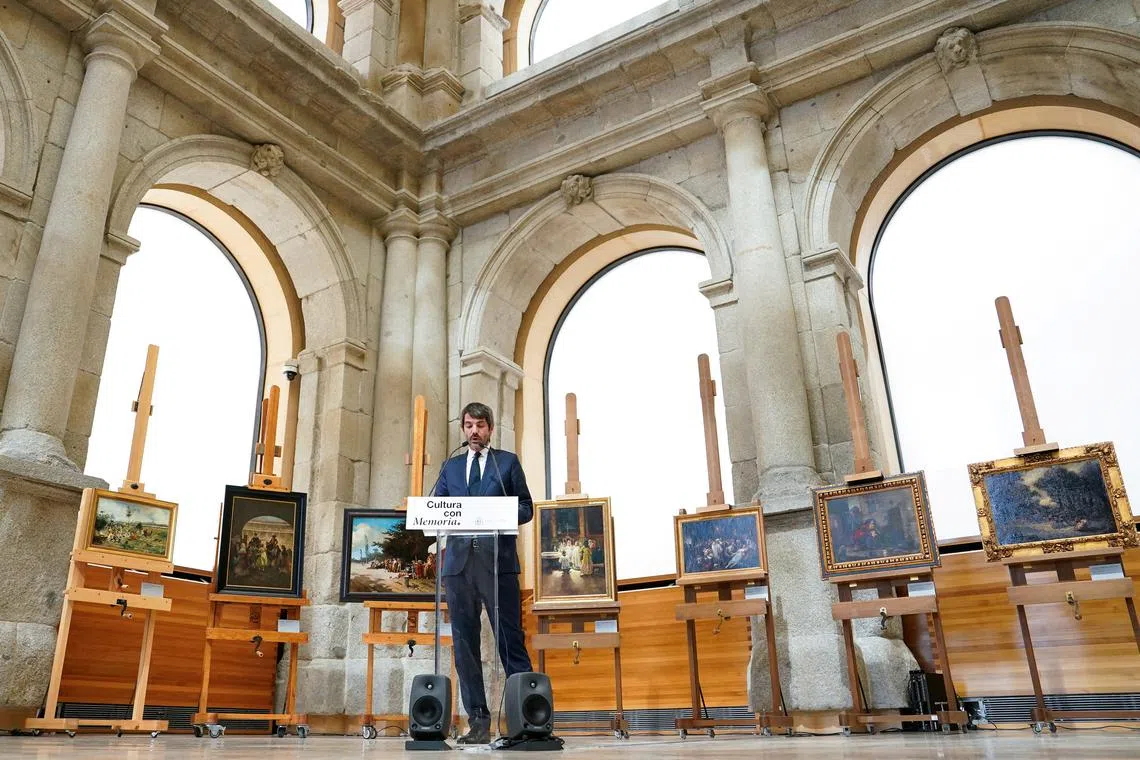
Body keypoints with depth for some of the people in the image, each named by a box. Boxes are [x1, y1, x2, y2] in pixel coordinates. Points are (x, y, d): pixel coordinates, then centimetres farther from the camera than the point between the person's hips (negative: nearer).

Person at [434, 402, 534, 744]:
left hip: (498, 561, -3)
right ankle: (478, 721, 9)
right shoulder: (451, 466, 20)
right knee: (465, 642, 3)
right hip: (459, 561, 3)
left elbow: (526, 508, 6)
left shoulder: (508, 462, 11)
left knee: (510, 638, -4)